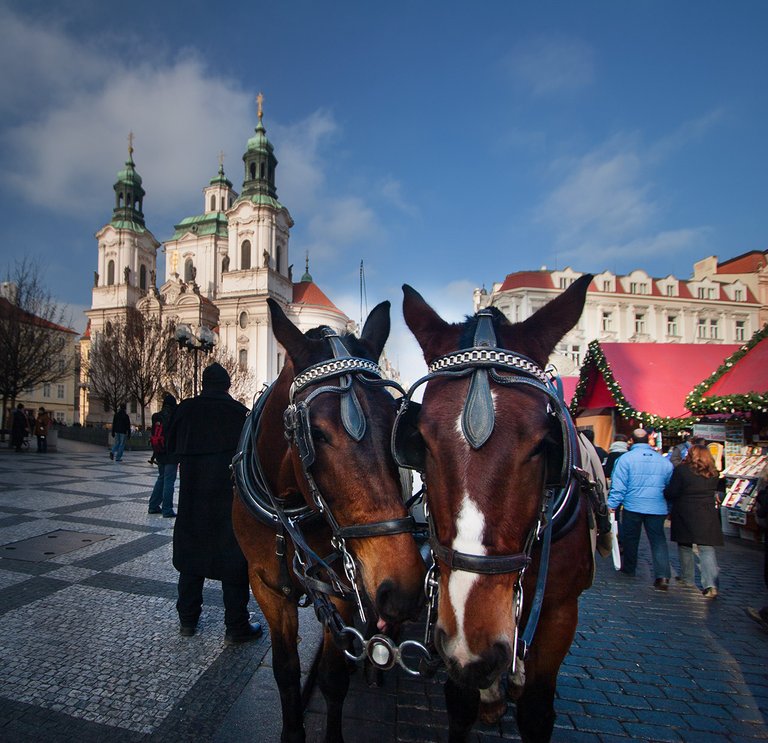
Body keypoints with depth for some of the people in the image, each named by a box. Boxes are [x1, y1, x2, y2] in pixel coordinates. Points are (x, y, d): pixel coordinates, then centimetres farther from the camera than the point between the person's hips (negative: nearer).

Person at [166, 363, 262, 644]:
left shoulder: (186, 408, -3)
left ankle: (187, 618, 27)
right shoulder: (240, 412, -10)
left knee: (191, 548, 17)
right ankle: (236, 626, 10)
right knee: (233, 556, 5)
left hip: (192, 495, 3)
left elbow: (172, 447, 5)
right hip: (230, 495, -3)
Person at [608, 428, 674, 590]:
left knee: (630, 538, 14)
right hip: (657, 508, 2)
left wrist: (611, 505, -5)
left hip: (633, 506, -2)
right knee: (658, 540, 6)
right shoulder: (664, 461, 4)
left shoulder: (626, 458, -8)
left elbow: (618, 486, -11)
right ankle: (662, 575, -7)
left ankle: (629, 568, 29)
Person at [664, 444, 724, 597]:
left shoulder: (681, 470, -11)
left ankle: (687, 579, 24)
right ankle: (710, 584, -10)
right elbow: (713, 492, 12)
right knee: (707, 549, 2)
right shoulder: (713, 473, 2)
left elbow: (671, 493, -11)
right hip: (708, 517, 2)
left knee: (685, 546, 14)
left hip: (685, 515, -2)